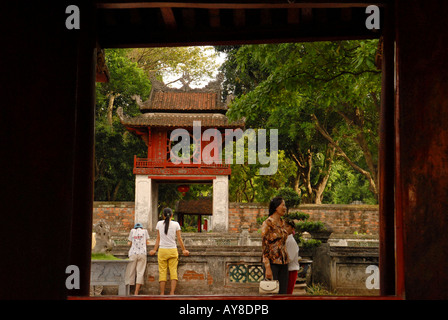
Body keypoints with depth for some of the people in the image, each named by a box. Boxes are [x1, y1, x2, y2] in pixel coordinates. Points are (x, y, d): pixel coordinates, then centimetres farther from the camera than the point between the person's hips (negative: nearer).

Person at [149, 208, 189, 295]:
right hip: (173, 250, 0)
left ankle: (162, 294, 3)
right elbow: (179, 239, 3)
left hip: (162, 251, 0)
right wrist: (184, 250, 13)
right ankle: (172, 293, -4)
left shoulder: (159, 224, 1)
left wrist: (154, 250, 15)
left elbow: (158, 239, 5)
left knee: (162, 272, 3)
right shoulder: (176, 224, -1)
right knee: (173, 272, 3)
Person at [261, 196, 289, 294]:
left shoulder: (282, 222, 12)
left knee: (283, 293, 7)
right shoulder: (267, 223, -11)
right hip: (272, 262, -7)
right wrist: (268, 268, -19)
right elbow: (264, 246, -14)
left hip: (283, 263, 7)